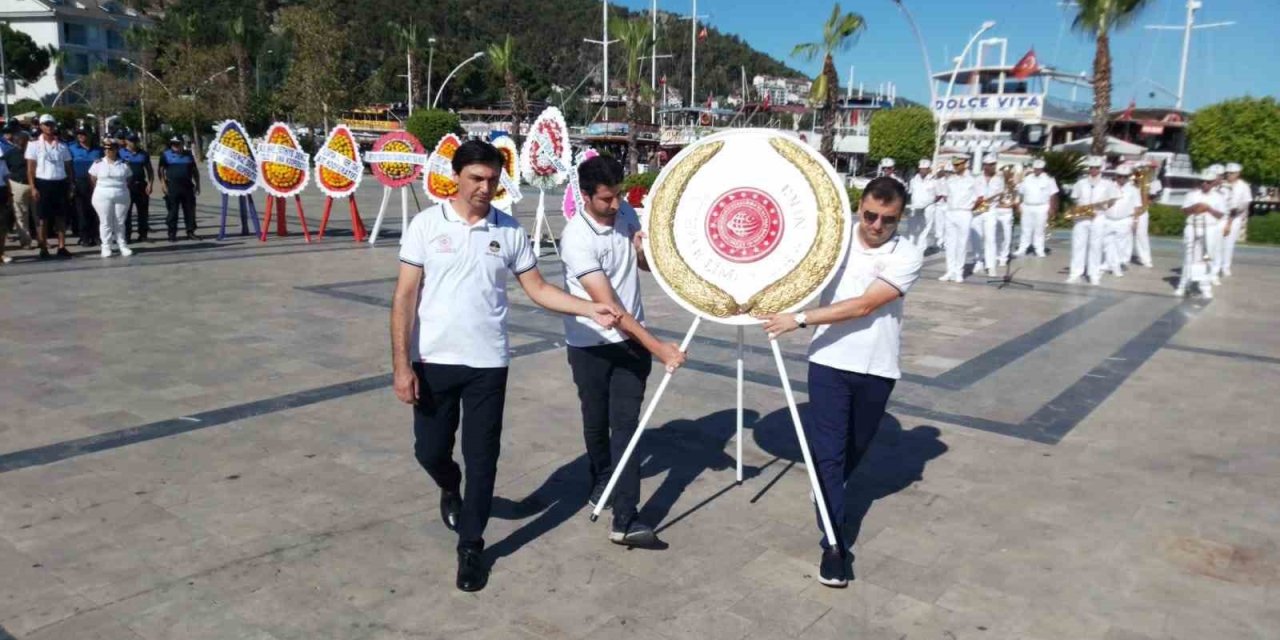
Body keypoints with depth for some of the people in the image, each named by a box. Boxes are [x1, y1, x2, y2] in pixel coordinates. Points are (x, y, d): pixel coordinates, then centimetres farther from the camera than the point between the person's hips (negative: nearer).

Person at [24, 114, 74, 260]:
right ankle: (43, 249, 6)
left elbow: (68, 167, 11)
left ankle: (62, 247, 10)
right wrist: (33, 188, -11)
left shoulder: (61, 146, 9)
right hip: (43, 183, -3)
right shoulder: (34, 144, 0)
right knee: (43, 218, 1)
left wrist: (70, 185, 4)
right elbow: (30, 168, -3)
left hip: (60, 183, 3)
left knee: (61, 216, 5)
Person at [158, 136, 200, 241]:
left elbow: (194, 170, 17)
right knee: (172, 211, -1)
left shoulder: (188, 154, 14)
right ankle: (172, 234, 3)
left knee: (190, 210, 3)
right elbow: (161, 170, 1)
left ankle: (190, 232, 9)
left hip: (187, 185, 3)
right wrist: (163, 183, -10)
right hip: (172, 186, -3)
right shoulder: (166, 155, 6)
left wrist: (197, 184, 11)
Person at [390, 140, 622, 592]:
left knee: (482, 458, 5)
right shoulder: (427, 224, -5)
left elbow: (538, 289, 3)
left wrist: (591, 309, -11)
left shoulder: (510, 231, 0)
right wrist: (401, 364, -10)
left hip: (488, 364, 1)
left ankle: (470, 546, 22)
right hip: (433, 361, 0)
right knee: (430, 450, 10)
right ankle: (451, 489, 46)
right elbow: (405, 297, -5)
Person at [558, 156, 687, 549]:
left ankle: (625, 521, -6)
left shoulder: (627, 214, -3)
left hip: (631, 339, 4)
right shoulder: (577, 238, -22)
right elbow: (609, 306, -27)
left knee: (626, 423, -4)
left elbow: (647, 264, 13)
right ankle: (602, 484, 41)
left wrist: (644, 249, -11)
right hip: (591, 345, -3)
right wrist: (658, 347, -31)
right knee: (596, 423, 13)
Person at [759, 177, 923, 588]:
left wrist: (800, 320, -25)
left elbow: (862, 306, -21)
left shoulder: (907, 257, -10)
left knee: (855, 448, 19)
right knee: (828, 451, -4)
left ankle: (829, 493, 48)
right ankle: (833, 544, 2)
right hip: (829, 361, 0)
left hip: (876, 368, 0)